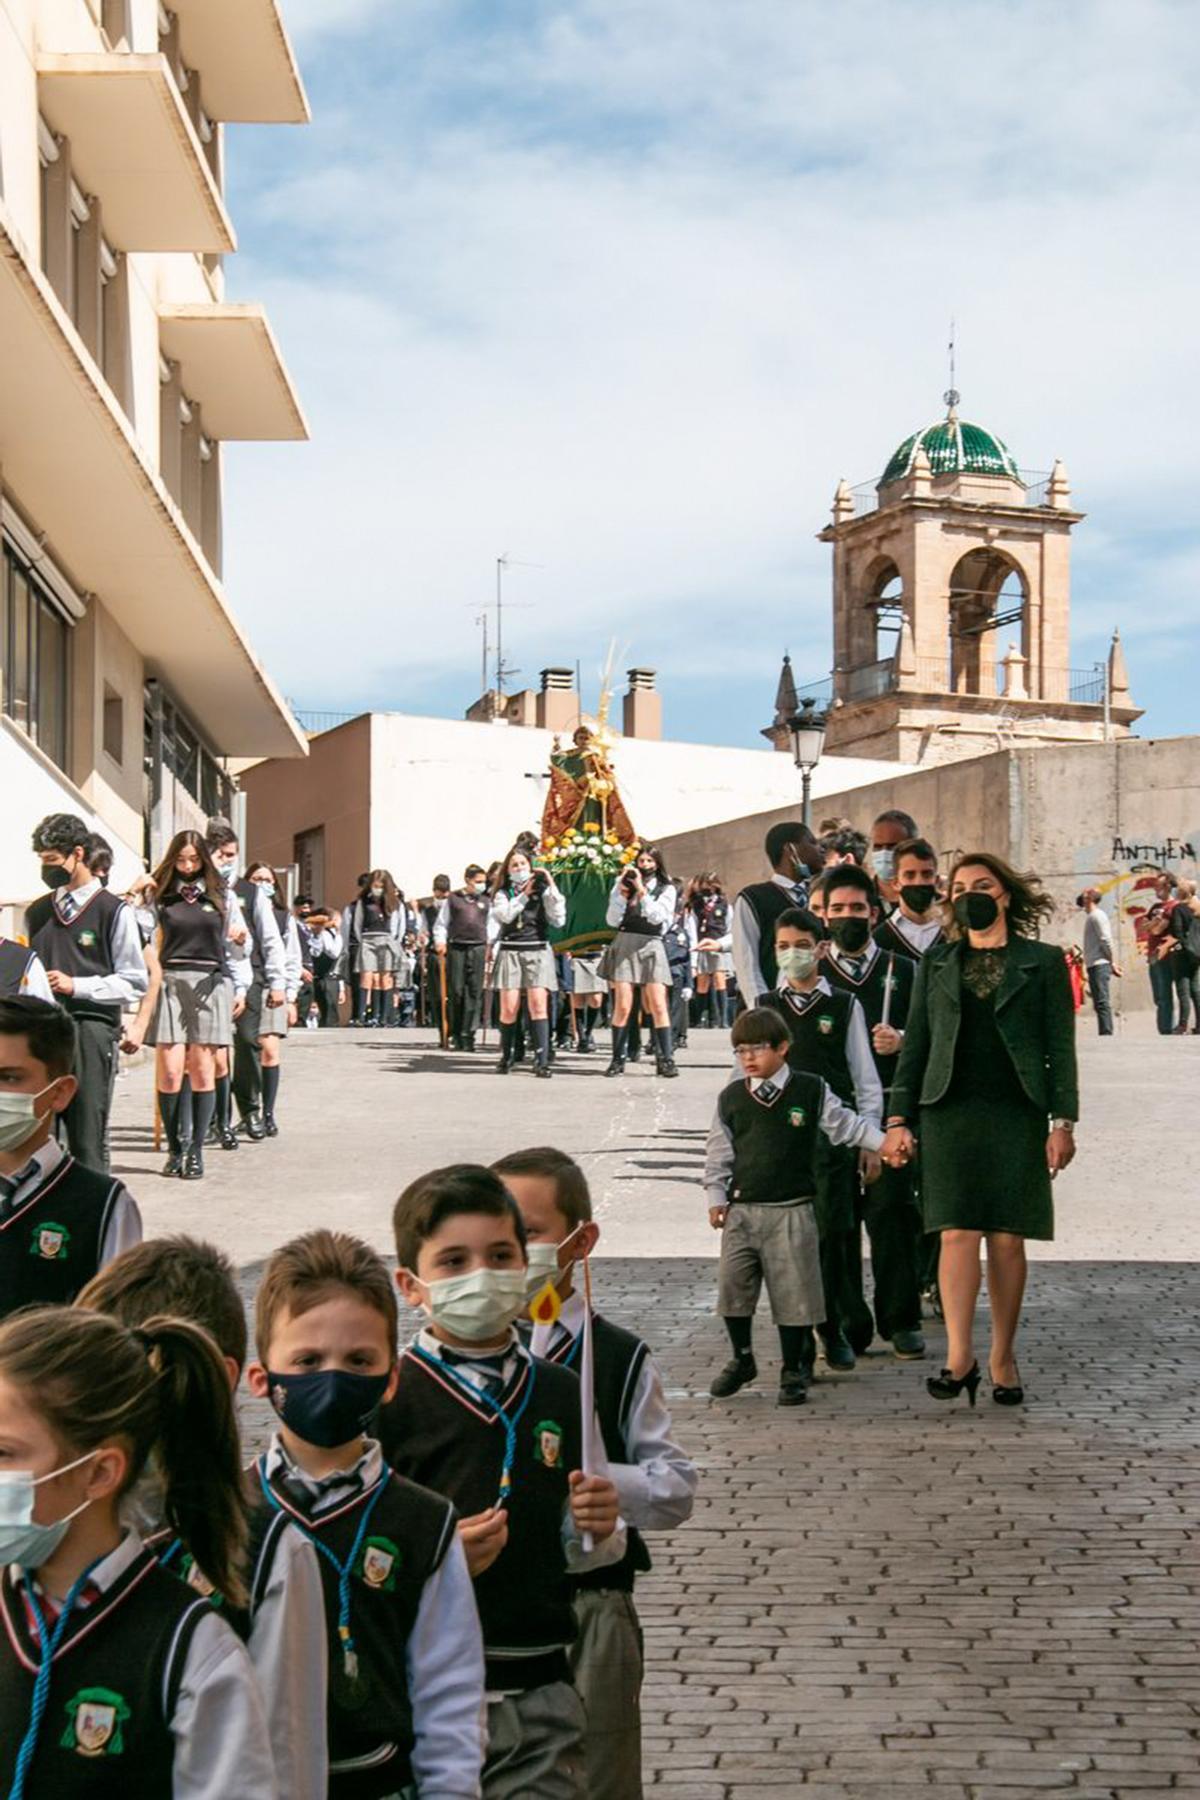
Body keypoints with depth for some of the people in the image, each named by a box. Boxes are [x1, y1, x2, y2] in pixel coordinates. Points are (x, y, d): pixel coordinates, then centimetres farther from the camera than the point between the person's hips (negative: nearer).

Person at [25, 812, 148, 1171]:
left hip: (91, 1032, -5)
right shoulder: (38, 912, 16)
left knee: (88, 1141, -4)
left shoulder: (113, 911, 0)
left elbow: (134, 983, -3)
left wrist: (75, 986, -12)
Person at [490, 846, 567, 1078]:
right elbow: (504, 915, -7)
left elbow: (558, 919, -2)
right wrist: (524, 895, -5)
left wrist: (552, 887, -5)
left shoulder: (542, 891, 10)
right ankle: (506, 1056, 11)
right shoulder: (502, 893, 12)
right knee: (509, 1008, -6)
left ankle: (541, 1061, -17)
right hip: (510, 952, 1)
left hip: (538, 951, -1)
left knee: (538, 1004, -14)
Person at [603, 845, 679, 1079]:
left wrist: (641, 890, -11)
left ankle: (666, 1059, -5)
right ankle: (617, 1059, 2)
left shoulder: (666, 888, 7)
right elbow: (612, 920, 3)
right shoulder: (623, 883, 9)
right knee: (622, 1006, -6)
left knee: (658, 1006, -7)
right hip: (624, 944, 0)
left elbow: (657, 917, -9)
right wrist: (622, 893, -8)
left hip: (650, 946, 0)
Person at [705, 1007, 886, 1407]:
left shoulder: (811, 1091, 0)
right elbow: (718, 1152, 11)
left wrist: (886, 1142, -4)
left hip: (791, 1212, -2)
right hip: (741, 1210, 2)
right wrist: (715, 1198, 6)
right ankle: (742, 1359, 23)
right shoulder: (731, 1098, 6)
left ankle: (793, 1370, 16)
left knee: (792, 1292, 1)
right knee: (733, 1287, 1)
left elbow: (847, 1126, 6)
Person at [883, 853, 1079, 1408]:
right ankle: (959, 1357, -10)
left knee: (1007, 1238, 1)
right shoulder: (937, 965, 12)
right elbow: (915, 1044, 12)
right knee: (957, 1232, -9)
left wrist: (1063, 1121, -5)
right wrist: (899, 1119, 5)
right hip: (950, 1112, 1)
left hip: (1016, 1113, -1)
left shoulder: (1043, 962, 6)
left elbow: (1060, 1047, 3)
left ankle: (1002, 1357, 11)